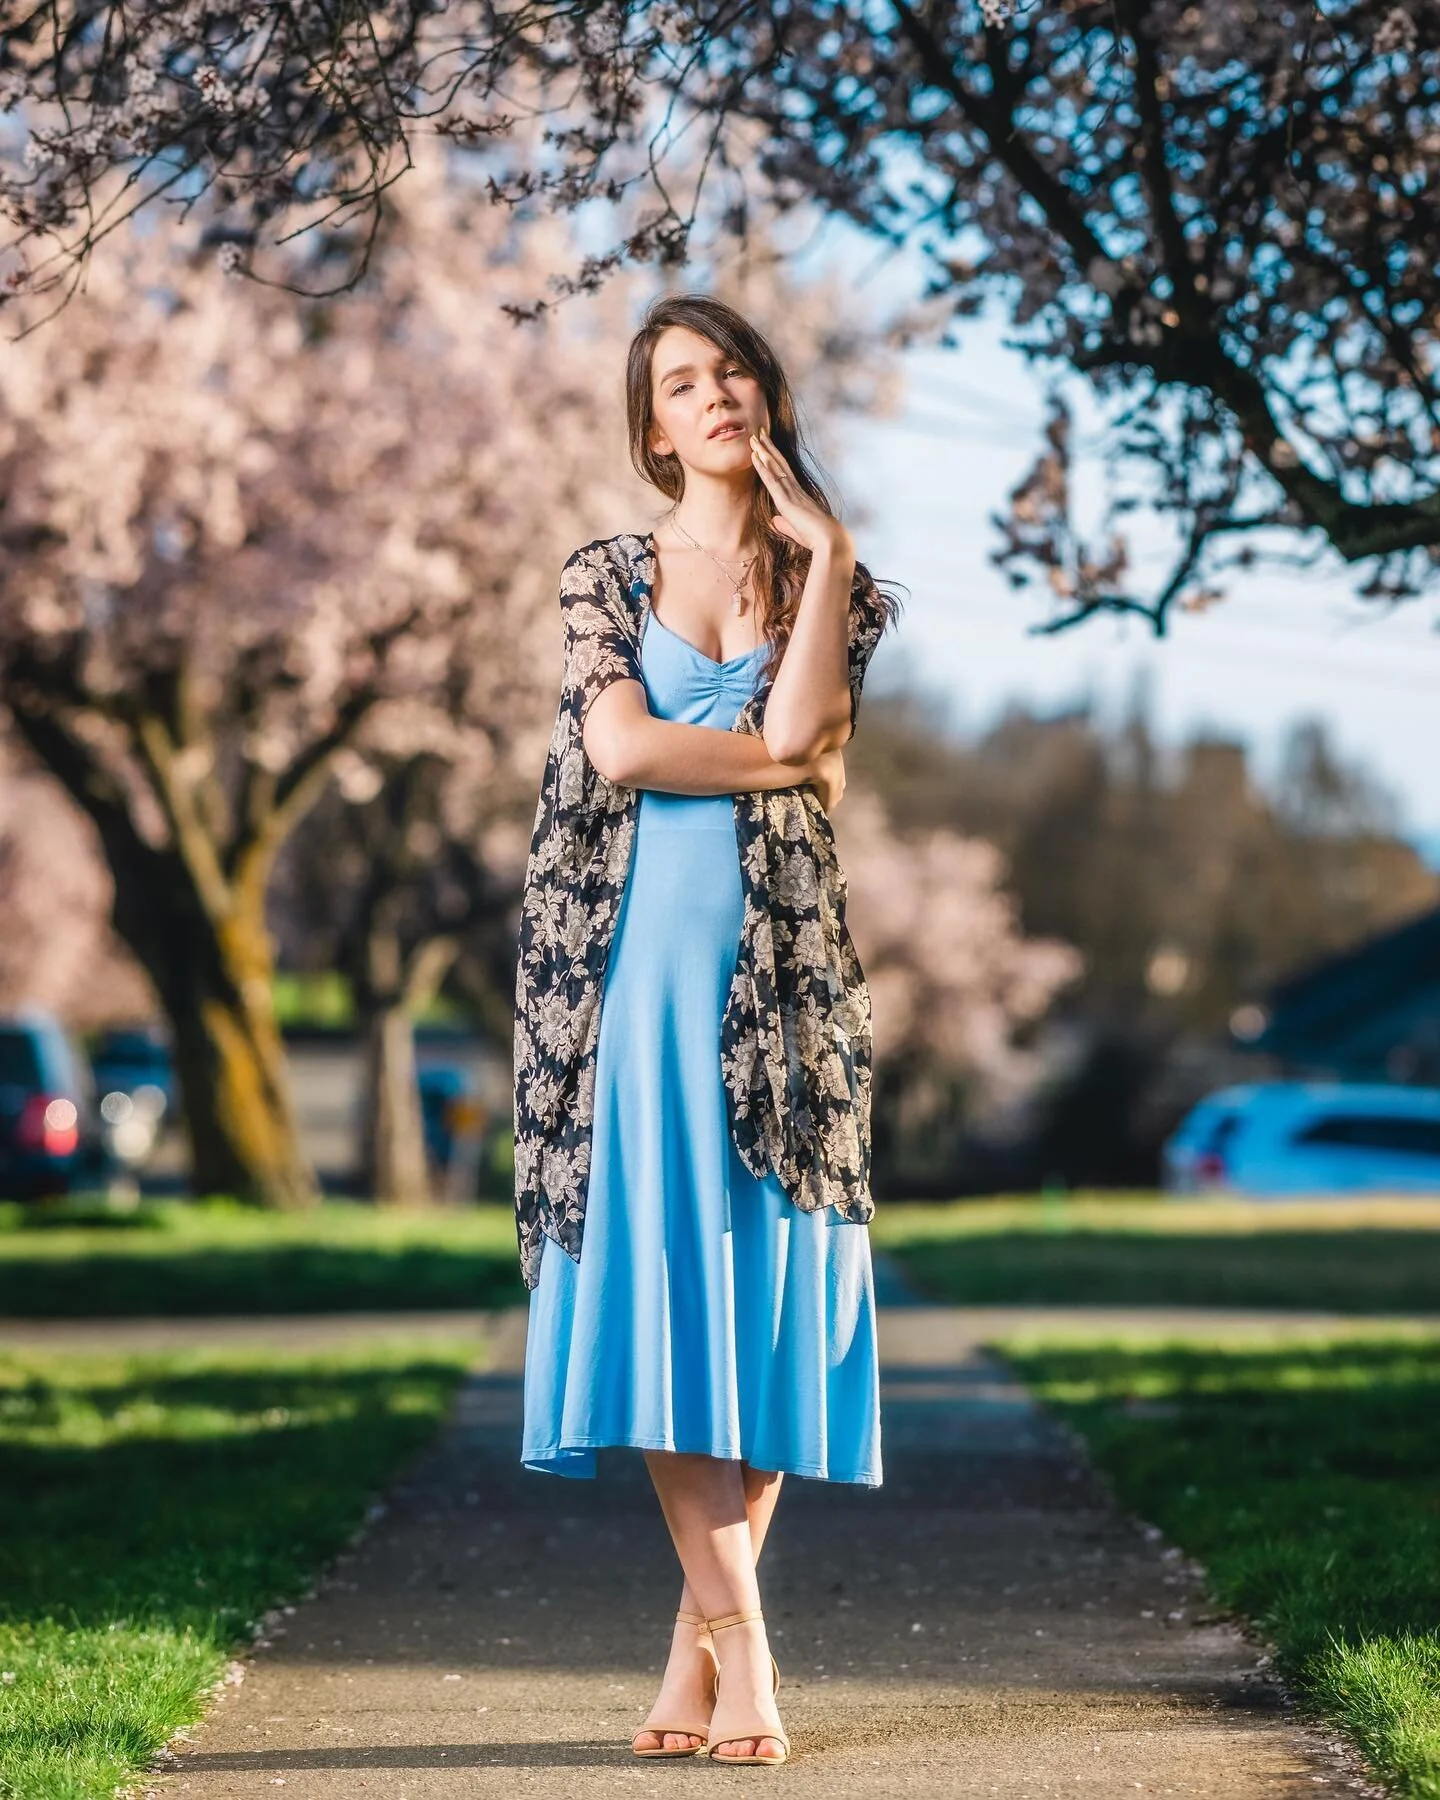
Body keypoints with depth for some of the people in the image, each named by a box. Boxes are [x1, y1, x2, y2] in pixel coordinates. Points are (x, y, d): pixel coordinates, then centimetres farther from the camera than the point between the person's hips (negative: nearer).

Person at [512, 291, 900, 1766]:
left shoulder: (828, 582, 13)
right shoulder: (606, 575, 11)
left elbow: (797, 731, -7)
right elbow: (619, 748, -5)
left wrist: (826, 549, -4)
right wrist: (785, 763, -3)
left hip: (774, 964, 1)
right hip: (639, 950, -1)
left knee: (757, 1275, -5)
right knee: (655, 1270, -8)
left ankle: (701, 1635, 1)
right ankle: (738, 1643, -5)